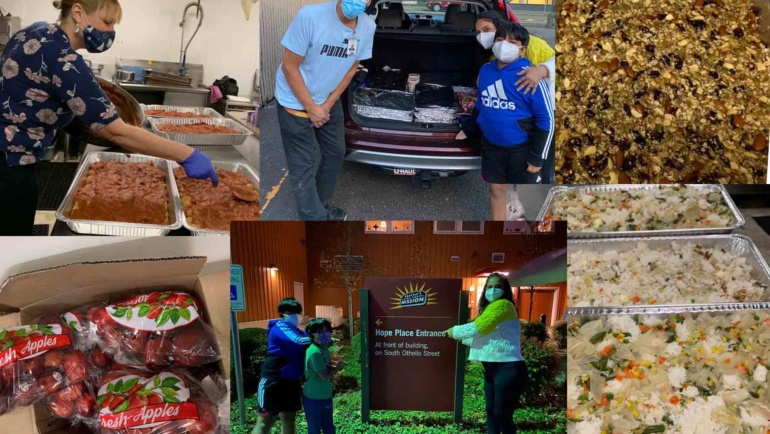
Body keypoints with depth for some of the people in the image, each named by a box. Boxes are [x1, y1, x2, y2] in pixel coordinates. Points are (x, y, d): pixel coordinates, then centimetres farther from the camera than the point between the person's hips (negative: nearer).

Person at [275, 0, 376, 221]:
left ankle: (321, 205, 42)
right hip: (296, 102, -6)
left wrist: (327, 104, -5)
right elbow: (289, 67, -22)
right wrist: (311, 108, -18)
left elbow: (352, 67, 0)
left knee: (335, 154, 19)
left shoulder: (368, 26, -15)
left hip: (329, 101, 6)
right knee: (304, 166, 0)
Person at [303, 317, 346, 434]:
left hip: (325, 397, 9)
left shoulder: (324, 348, 3)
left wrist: (335, 367, -7)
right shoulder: (315, 352, -25)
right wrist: (338, 368, -9)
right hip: (313, 399, -9)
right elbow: (324, 376, -24)